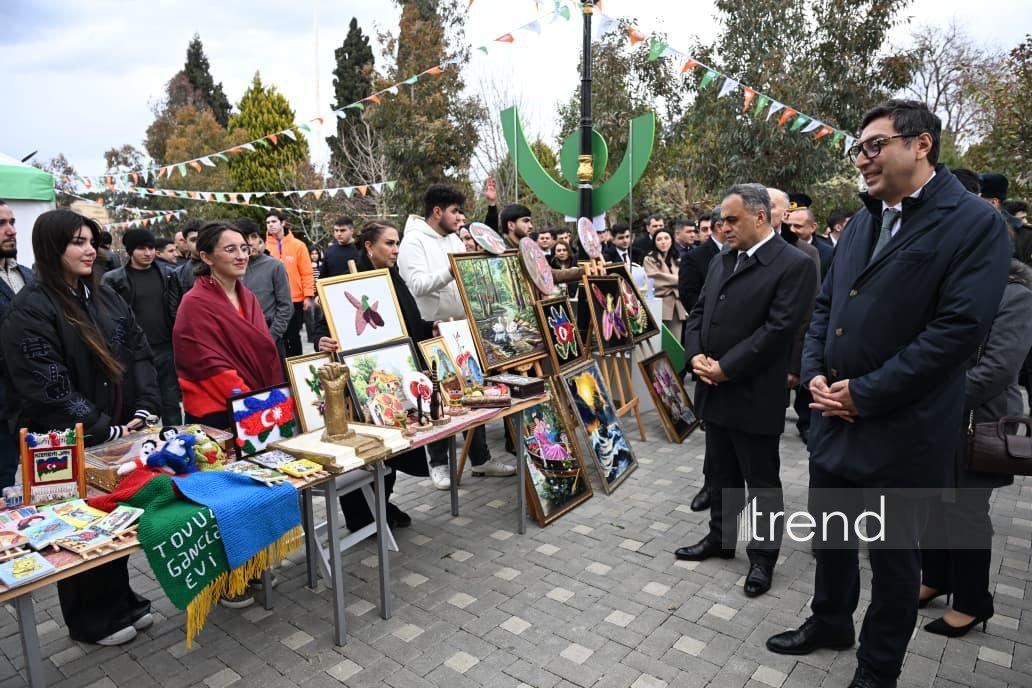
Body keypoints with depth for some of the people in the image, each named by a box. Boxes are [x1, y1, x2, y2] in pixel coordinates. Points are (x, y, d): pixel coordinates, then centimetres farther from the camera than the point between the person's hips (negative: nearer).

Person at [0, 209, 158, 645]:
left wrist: (143, 411, -8)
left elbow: (139, 353, 6)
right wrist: (105, 430, -19)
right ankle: (90, 620, 28)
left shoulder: (105, 297, 8)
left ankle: (120, 602, 36)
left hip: (118, 435, 6)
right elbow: (47, 389, -20)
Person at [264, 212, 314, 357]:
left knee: (294, 336, 7)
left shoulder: (298, 245, 1)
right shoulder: (265, 246, 3)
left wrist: (308, 295, -7)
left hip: (295, 299, -1)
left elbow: (307, 272, -1)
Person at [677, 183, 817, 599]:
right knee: (720, 474, 20)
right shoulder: (720, 263, 12)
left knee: (762, 482, 8)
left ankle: (763, 556, 25)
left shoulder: (793, 265, -12)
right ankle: (720, 538, 37)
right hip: (715, 392, 7)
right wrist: (696, 354, -6)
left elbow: (778, 329, -19)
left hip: (754, 396, -7)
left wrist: (725, 368, -19)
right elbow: (698, 313, 13)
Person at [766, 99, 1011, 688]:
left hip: (901, 429, -6)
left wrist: (866, 394, -18)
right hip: (835, 416, 6)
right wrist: (814, 373, -2)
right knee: (831, 532, 21)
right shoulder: (861, 222, 11)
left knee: (893, 551, 12)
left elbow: (959, 329, -19)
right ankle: (830, 622, 45)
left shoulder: (975, 223, -11)